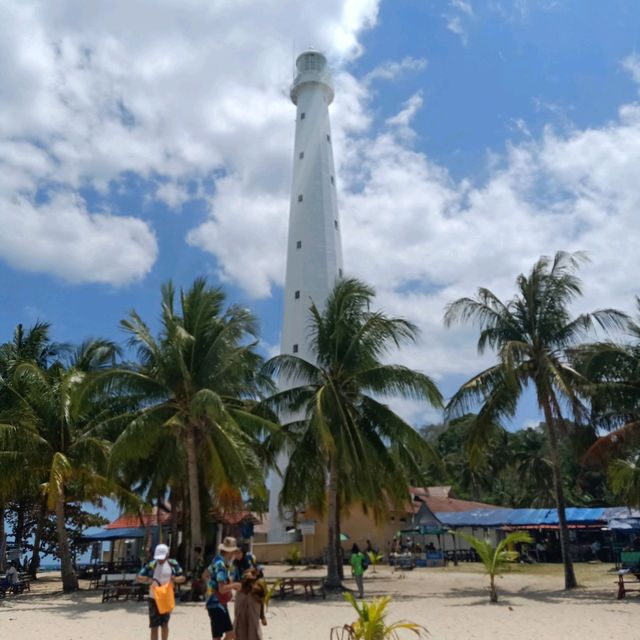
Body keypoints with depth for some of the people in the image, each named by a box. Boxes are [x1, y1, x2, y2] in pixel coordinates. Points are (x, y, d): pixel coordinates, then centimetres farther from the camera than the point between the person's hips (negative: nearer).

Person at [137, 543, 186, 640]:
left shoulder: (173, 564, -7)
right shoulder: (151, 565, -13)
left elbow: (182, 578, -1)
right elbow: (139, 577, -12)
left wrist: (175, 579, -23)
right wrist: (150, 581, -29)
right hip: (154, 599, -2)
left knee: (165, 624, 13)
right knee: (154, 626, 0)